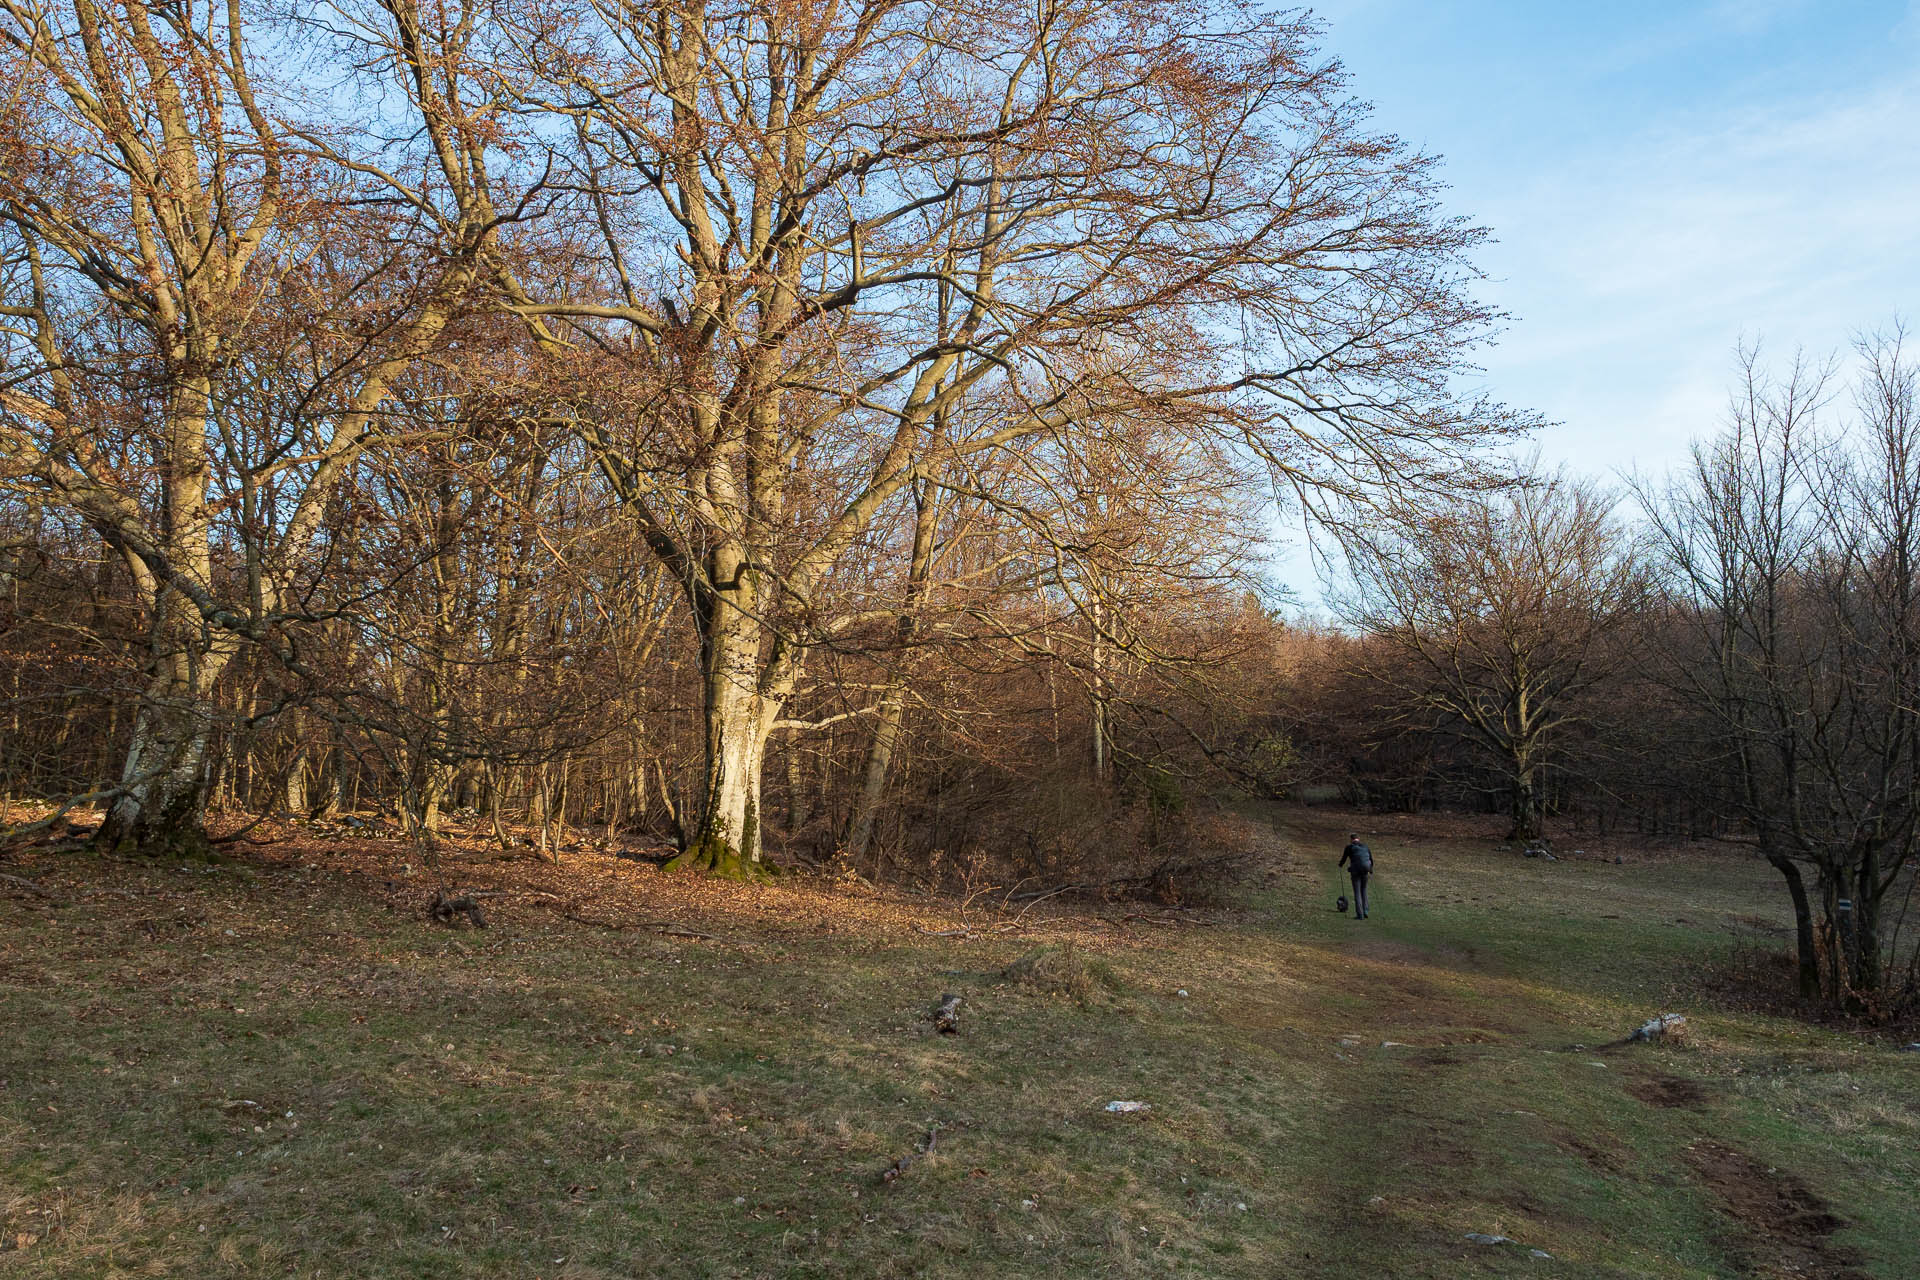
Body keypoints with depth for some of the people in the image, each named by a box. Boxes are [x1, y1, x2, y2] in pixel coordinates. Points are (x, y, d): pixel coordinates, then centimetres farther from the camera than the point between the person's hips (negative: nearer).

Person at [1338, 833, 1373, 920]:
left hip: (1355, 871, -3)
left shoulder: (1349, 847, 2)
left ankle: (1360, 915, -1)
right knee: (1363, 890, 21)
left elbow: (1343, 860, 7)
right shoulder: (1365, 847, 14)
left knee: (1357, 893, 2)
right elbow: (1371, 861, 17)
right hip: (1365, 871, 4)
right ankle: (1365, 911, 13)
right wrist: (1370, 870, 35)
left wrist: (1339, 864, 30)